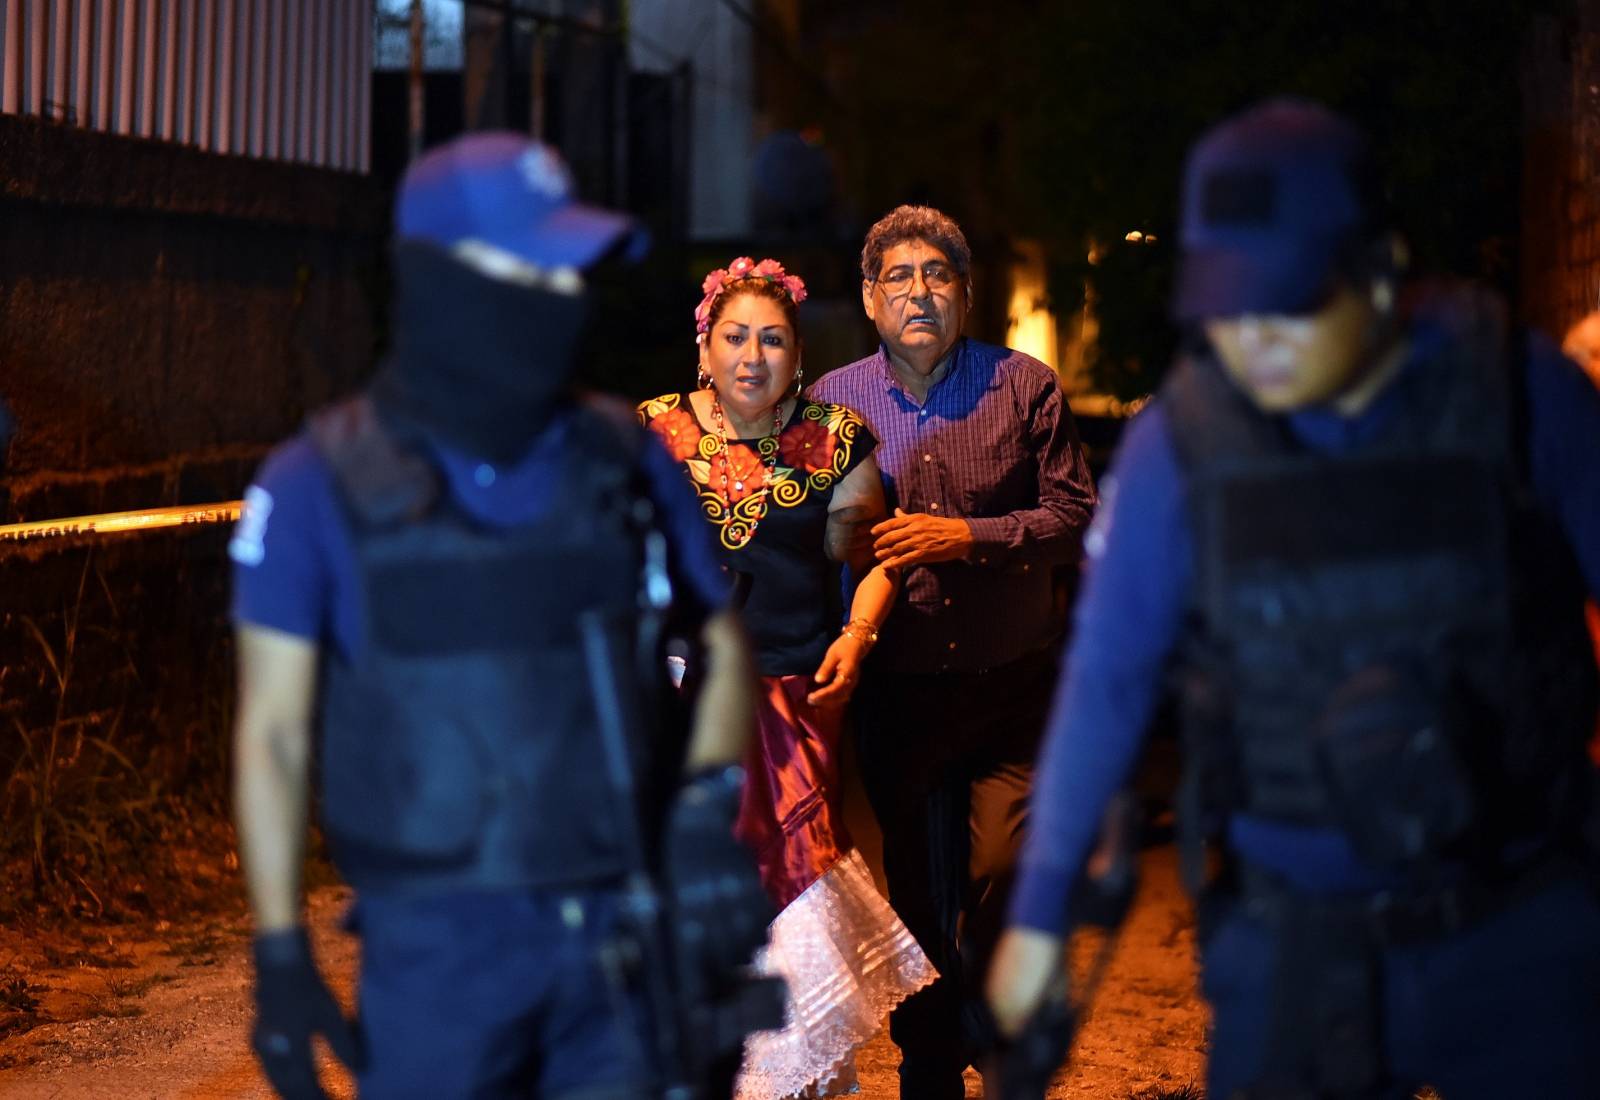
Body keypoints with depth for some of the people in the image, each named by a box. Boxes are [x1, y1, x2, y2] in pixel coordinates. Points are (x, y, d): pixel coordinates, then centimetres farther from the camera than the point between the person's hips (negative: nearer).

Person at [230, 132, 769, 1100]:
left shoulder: (623, 460, 4)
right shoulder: (321, 488, -3)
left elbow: (724, 645, 13)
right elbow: (274, 732, -1)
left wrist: (709, 807, -4)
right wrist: (280, 954, -5)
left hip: (620, 940, 3)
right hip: (439, 947, -2)